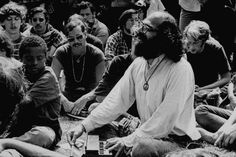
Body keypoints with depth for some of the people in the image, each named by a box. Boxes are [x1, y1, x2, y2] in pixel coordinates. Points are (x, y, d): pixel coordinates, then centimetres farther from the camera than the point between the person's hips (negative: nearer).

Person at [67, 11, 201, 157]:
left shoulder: (180, 70, -20)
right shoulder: (138, 64, 3)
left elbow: (164, 121, -24)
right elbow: (116, 100, -2)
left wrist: (128, 140, -26)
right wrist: (84, 126, -11)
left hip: (177, 141, -7)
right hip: (148, 134, 7)